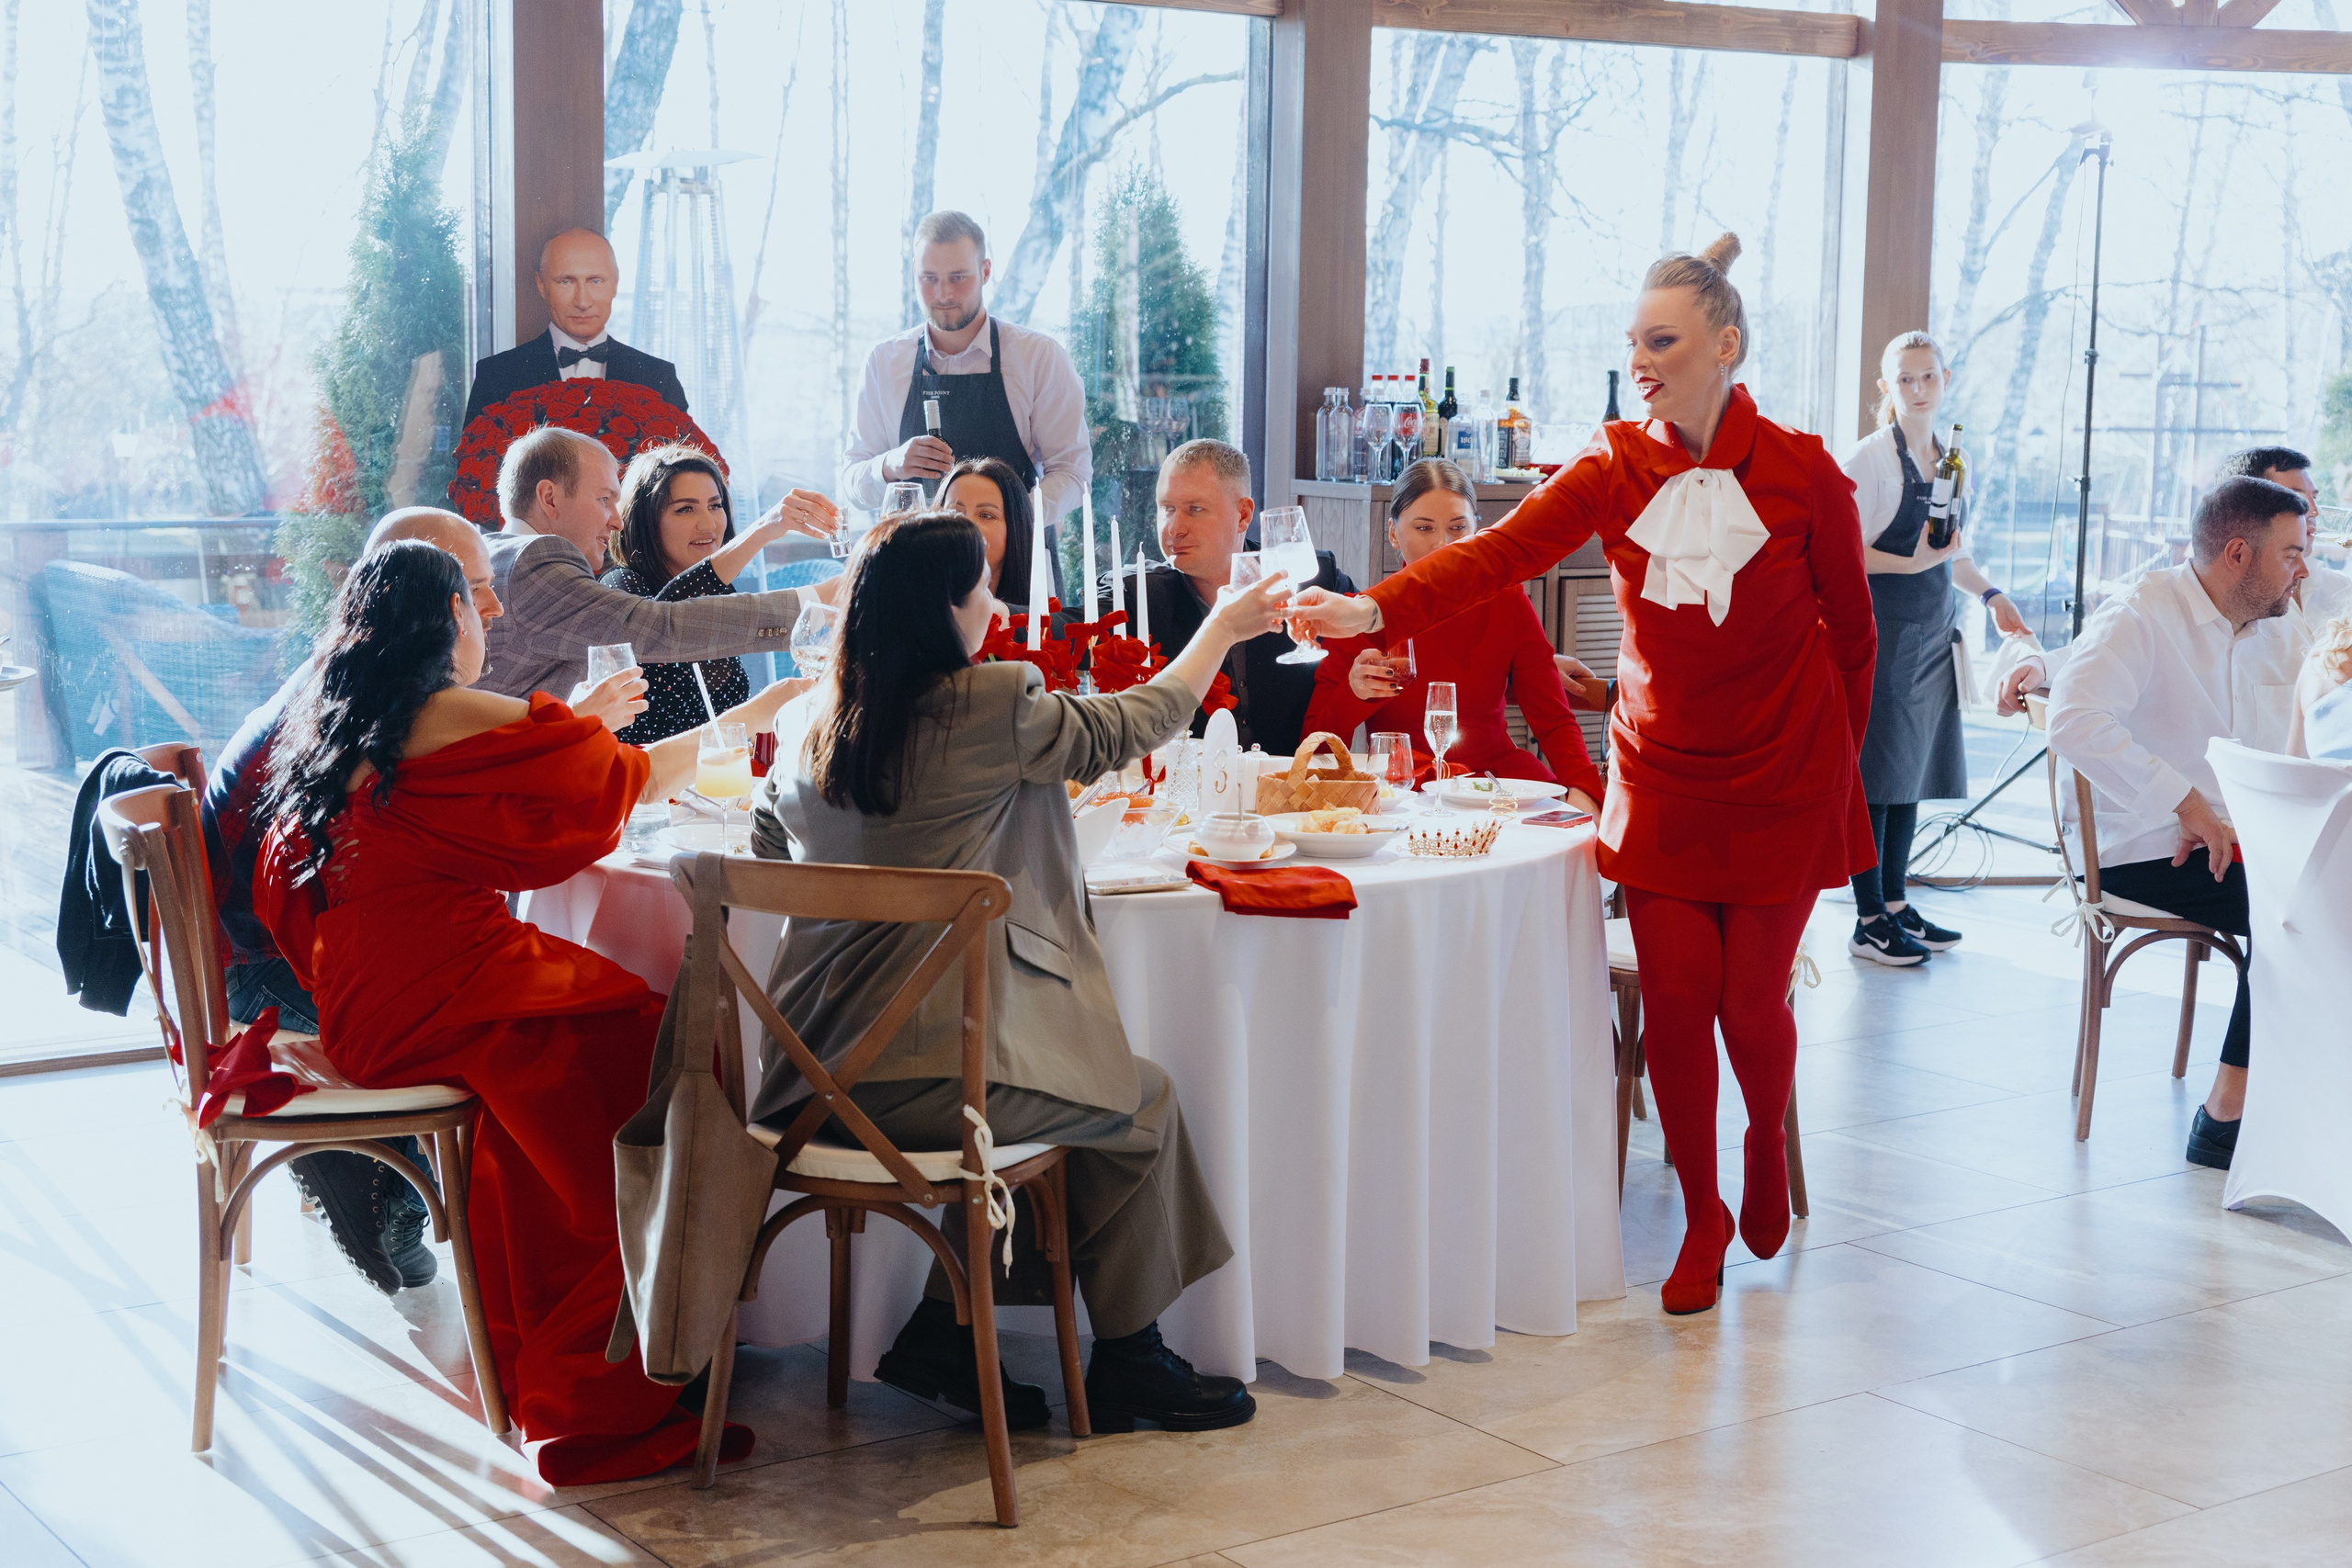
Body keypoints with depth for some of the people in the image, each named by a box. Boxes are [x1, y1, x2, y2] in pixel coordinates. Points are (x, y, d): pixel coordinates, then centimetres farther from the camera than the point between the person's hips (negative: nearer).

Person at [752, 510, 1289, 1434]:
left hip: (818, 1077, 7)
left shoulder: (806, 724, 7)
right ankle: (1127, 1362, 27)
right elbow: (1135, 726, 5)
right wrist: (1225, 628, 20)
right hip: (934, 1073, -7)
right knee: (1142, 1105, 16)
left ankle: (942, 1332, 22)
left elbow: (766, 849, 24)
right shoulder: (991, 707, -11)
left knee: (1053, 1095, 26)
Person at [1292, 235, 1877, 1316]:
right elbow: (1499, 551, -17)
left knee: (1751, 1001, 0)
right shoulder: (1613, 471, -3)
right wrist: (1375, 609, -31)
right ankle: (1702, 1217, 20)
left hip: (1781, 782, -2)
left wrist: (1833, 760, 8)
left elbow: (1851, 631, 5)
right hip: (1660, 774, 2)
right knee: (1674, 997, -1)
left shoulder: (1802, 475, -6)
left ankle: (1767, 1142, 35)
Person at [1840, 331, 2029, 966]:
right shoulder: (1871, 458, -9)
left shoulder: (1949, 460, 13)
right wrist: (1915, 563, -20)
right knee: (1876, 774, -5)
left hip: (1932, 633, 7)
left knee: (1912, 770, 10)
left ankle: (1896, 902, 19)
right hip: (1883, 632, -7)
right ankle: (1869, 921, -1)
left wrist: (1991, 594, 15)